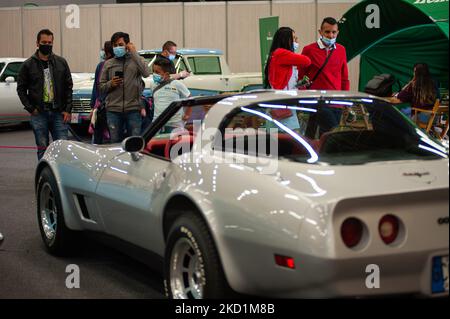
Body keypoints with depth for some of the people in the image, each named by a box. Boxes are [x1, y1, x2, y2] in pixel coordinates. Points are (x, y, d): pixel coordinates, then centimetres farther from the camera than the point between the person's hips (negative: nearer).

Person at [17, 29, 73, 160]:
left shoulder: (61, 63, 8)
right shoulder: (28, 65, 4)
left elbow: (69, 87, 7)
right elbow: (21, 89, 6)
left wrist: (67, 110, -1)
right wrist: (31, 109, -4)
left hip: (59, 113, 1)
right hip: (39, 114, 0)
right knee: (42, 149, 5)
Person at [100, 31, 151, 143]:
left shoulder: (136, 60, 8)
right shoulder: (108, 64, 13)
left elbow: (146, 73, -14)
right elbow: (101, 87, 14)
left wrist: (134, 53, -8)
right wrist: (110, 84, -8)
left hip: (133, 109, -2)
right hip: (113, 110, 2)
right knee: (115, 142, 5)